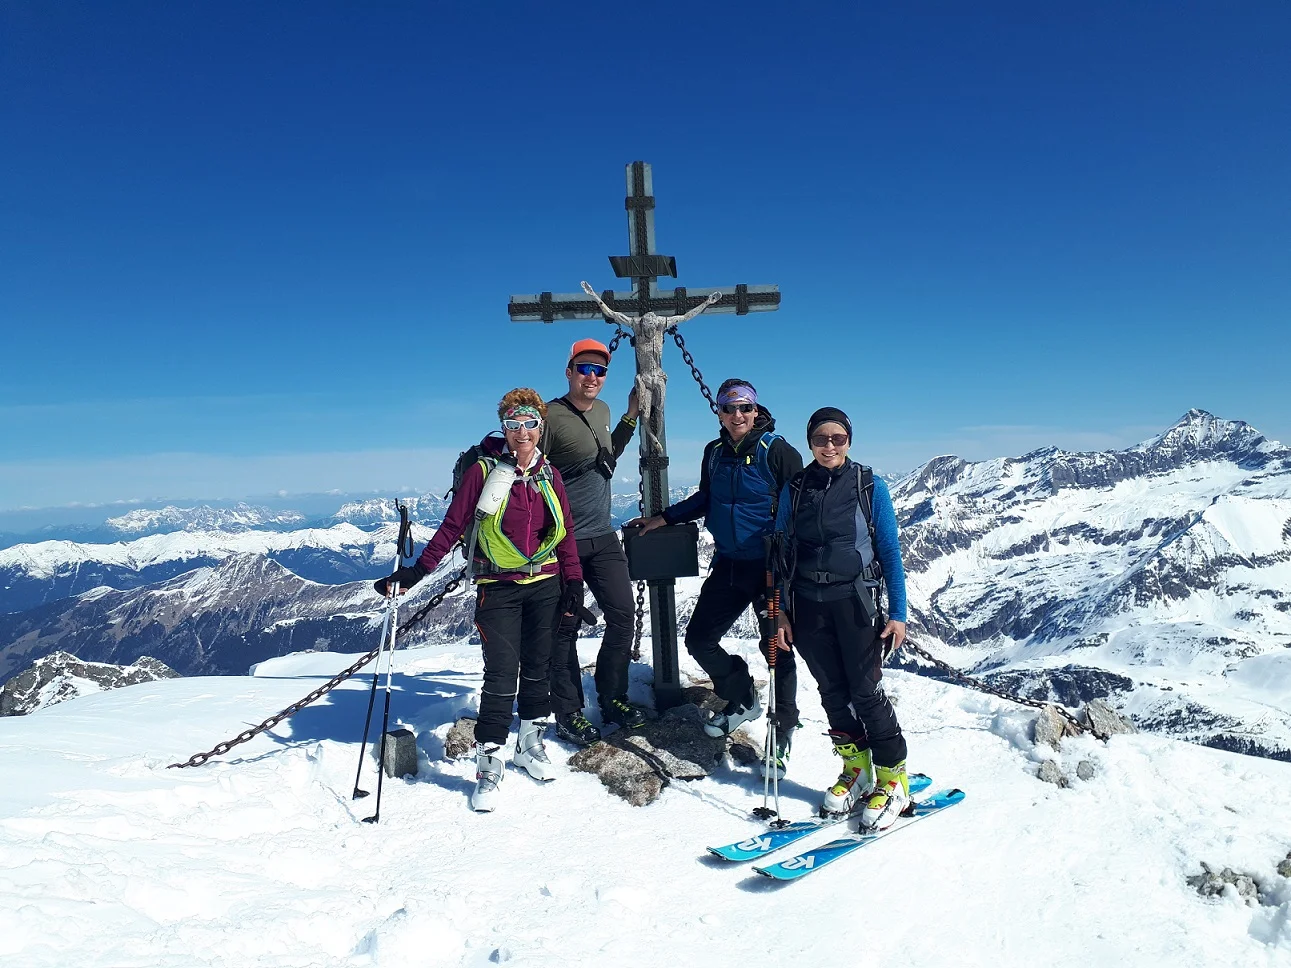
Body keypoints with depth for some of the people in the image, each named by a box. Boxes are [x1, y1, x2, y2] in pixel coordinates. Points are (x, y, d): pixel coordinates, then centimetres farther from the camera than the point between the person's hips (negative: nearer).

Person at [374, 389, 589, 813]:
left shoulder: (549, 475, 5)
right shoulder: (484, 471, -6)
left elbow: (564, 534, 10)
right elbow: (452, 526, -7)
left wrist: (573, 581, 4)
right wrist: (416, 571, -12)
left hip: (545, 586, 4)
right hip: (498, 589, -4)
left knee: (537, 667, 13)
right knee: (501, 675, -7)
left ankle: (531, 744, 31)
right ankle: (489, 762, 6)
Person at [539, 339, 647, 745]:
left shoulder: (602, 411, 10)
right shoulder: (550, 416, -13)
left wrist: (630, 418, 16)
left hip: (603, 536, 7)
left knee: (623, 616, 6)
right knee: (565, 627, 3)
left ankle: (612, 697, 24)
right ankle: (568, 713, 17)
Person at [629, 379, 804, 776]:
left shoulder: (778, 451, -10)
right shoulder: (714, 453, 7)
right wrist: (663, 518, 17)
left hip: (771, 566, -6)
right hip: (729, 564, 6)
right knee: (699, 639, 8)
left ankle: (781, 736, 19)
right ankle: (743, 698, 32)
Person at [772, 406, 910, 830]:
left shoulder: (870, 486, -2)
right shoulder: (795, 488, 5)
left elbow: (890, 551, -1)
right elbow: (783, 552, 7)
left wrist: (898, 613, -5)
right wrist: (781, 611, 2)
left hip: (855, 601, -3)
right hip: (809, 605, 3)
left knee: (865, 691, -3)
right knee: (832, 692, 9)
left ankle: (893, 779, 13)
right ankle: (856, 770, 26)